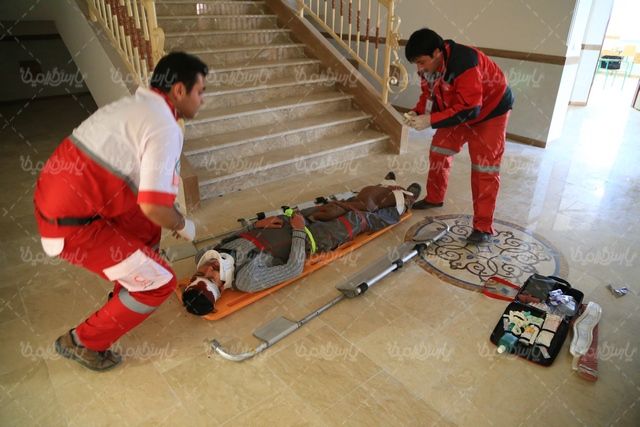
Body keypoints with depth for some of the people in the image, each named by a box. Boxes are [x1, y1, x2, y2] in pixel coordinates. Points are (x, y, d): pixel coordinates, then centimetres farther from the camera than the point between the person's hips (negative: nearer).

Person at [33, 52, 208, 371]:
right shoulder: (165, 128, -18)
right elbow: (153, 205, -25)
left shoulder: (134, 105, 12)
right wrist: (183, 226, -4)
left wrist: (171, 218, 23)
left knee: (148, 226, 26)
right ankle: (83, 343, 15)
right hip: (72, 226, -10)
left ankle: (125, 296, 42)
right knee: (160, 283, 0)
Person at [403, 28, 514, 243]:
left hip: (489, 111, -7)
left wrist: (430, 120, -39)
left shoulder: (464, 64, -36)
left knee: (484, 167, -10)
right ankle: (434, 198, 27)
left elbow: (468, 109, -37)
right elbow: (429, 95, 0)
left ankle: (483, 226, -5)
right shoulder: (429, 65, -12)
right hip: (457, 111, 8)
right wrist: (417, 112, -21)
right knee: (438, 151, 7)